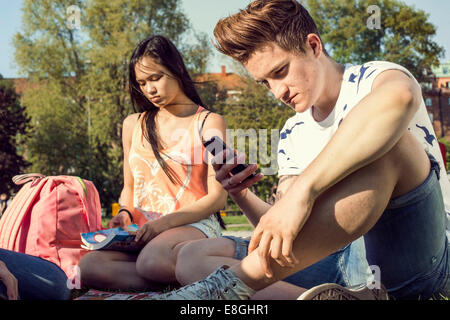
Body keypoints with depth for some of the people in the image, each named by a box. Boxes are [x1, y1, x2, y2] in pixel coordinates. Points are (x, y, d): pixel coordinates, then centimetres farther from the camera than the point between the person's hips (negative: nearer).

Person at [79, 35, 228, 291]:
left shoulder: (209, 123, 4)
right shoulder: (133, 125, 19)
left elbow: (217, 197, -3)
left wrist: (165, 223, -16)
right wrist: (126, 213, 1)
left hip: (194, 225, -5)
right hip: (143, 231, 5)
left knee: (151, 261, -39)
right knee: (89, 267, -28)